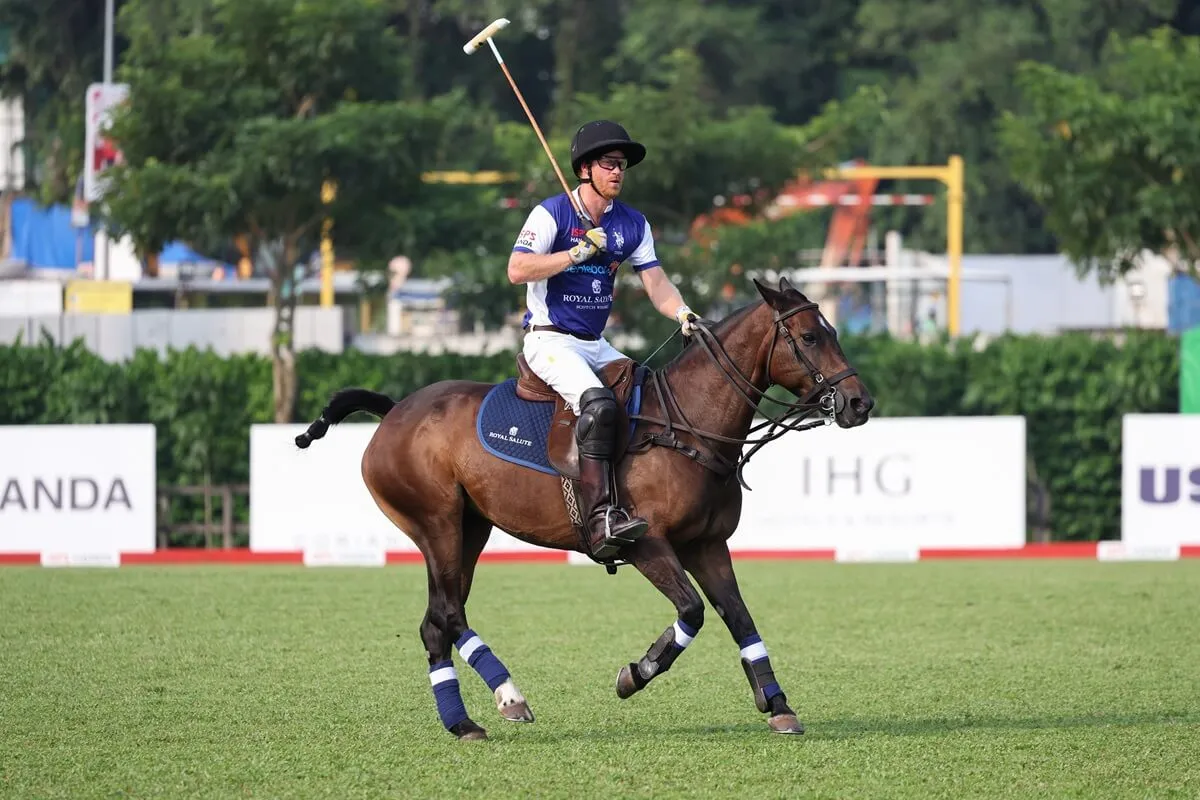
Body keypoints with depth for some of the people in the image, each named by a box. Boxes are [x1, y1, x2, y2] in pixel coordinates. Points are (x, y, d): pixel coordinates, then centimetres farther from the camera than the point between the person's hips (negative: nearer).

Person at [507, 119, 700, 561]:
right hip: (549, 339, -8)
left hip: (596, 344, 8)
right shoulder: (552, 213, -7)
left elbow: (655, 281, 5)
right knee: (597, 403, -30)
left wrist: (683, 314, -15)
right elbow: (517, 270, -17)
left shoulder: (632, 223, 10)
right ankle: (601, 518, -38)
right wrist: (578, 253, -22)